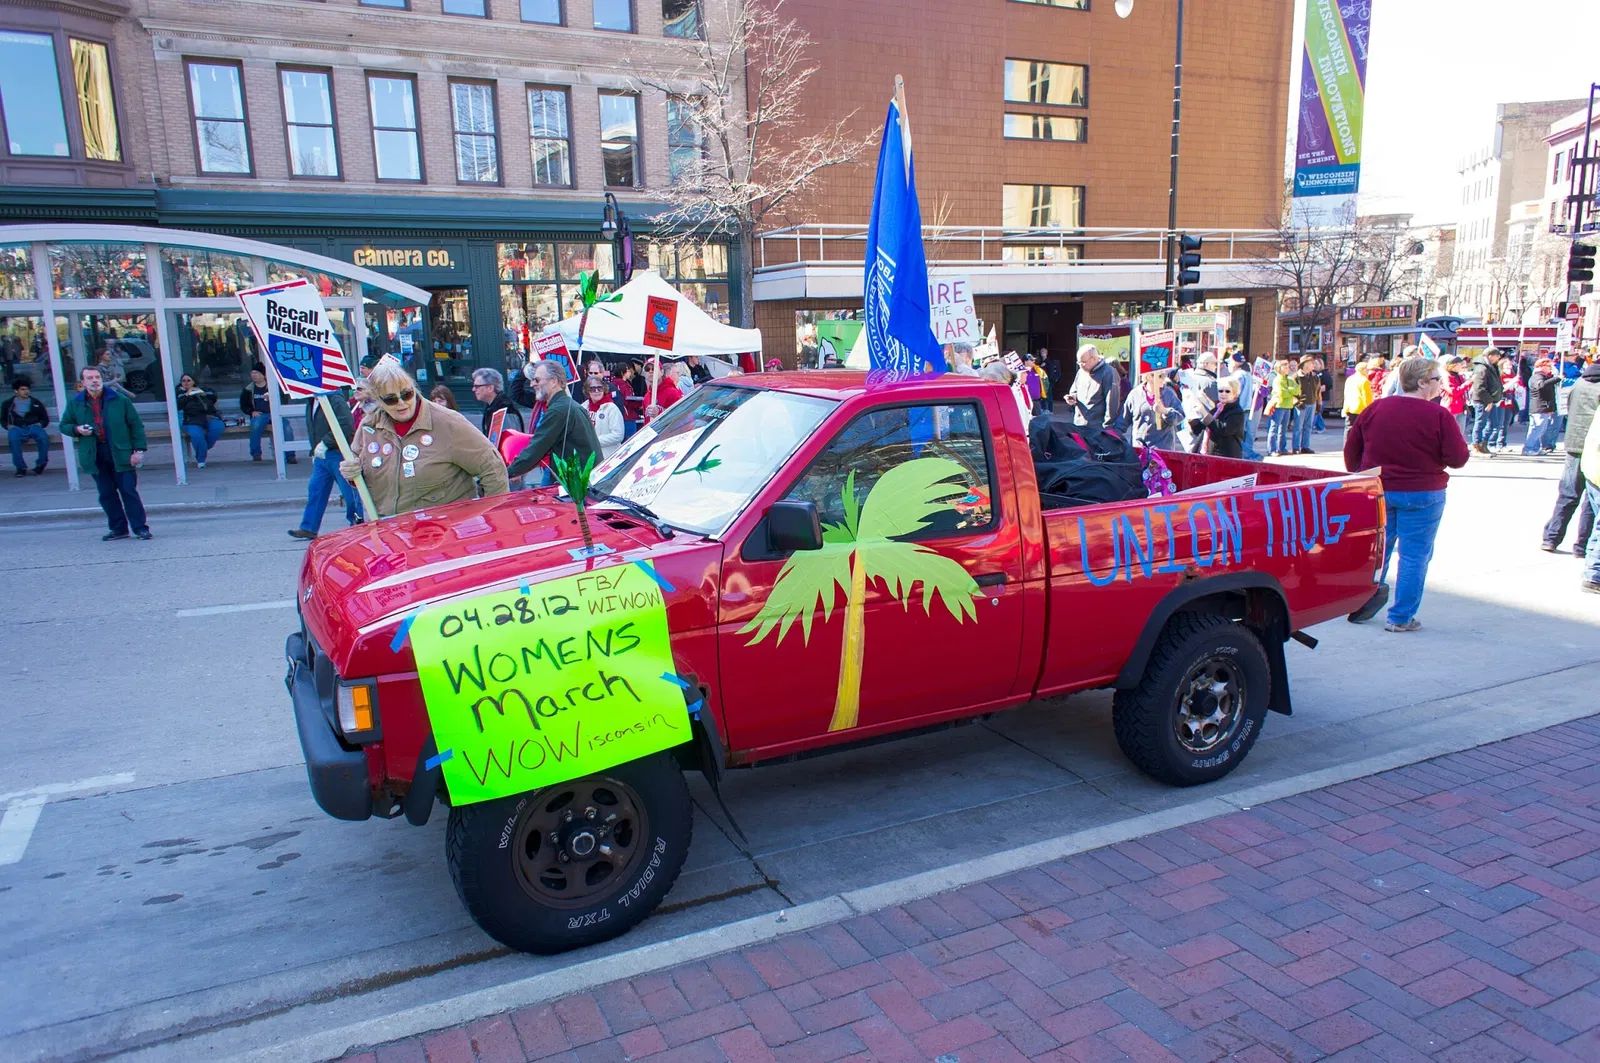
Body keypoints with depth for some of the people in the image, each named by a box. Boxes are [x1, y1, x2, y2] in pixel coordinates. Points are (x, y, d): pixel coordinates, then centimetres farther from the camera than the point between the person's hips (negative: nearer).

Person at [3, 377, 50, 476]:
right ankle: (21, 467, -29)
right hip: (16, 428, 0)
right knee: (13, 439, -38)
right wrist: (8, 426, 1)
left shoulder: (36, 403, 18)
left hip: (33, 427, 0)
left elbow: (45, 419, 20)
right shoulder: (8, 404, 18)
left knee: (44, 437, -35)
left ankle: (41, 464, -17)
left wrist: (39, 424, -1)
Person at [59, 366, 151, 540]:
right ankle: (118, 528, 15)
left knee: (129, 491, -4)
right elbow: (64, 425, 17)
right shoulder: (75, 404, 7)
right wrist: (77, 430, -7)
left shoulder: (120, 400, 1)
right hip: (95, 454, 3)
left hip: (121, 452, -3)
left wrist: (138, 450, -6)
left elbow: (136, 425, 1)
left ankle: (141, 528, -1)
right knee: (106, 494, 7)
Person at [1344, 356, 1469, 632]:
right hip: (1421, 495, -4)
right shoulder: (1439, 415, -13)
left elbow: (1351, 449, 7)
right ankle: (1401, 617, 7)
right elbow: (1458, 458, -11)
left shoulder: (1375, 408, 1)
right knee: (1414, 555, 4)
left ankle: (1361, 605, 18)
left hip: (1376, 492, 4)